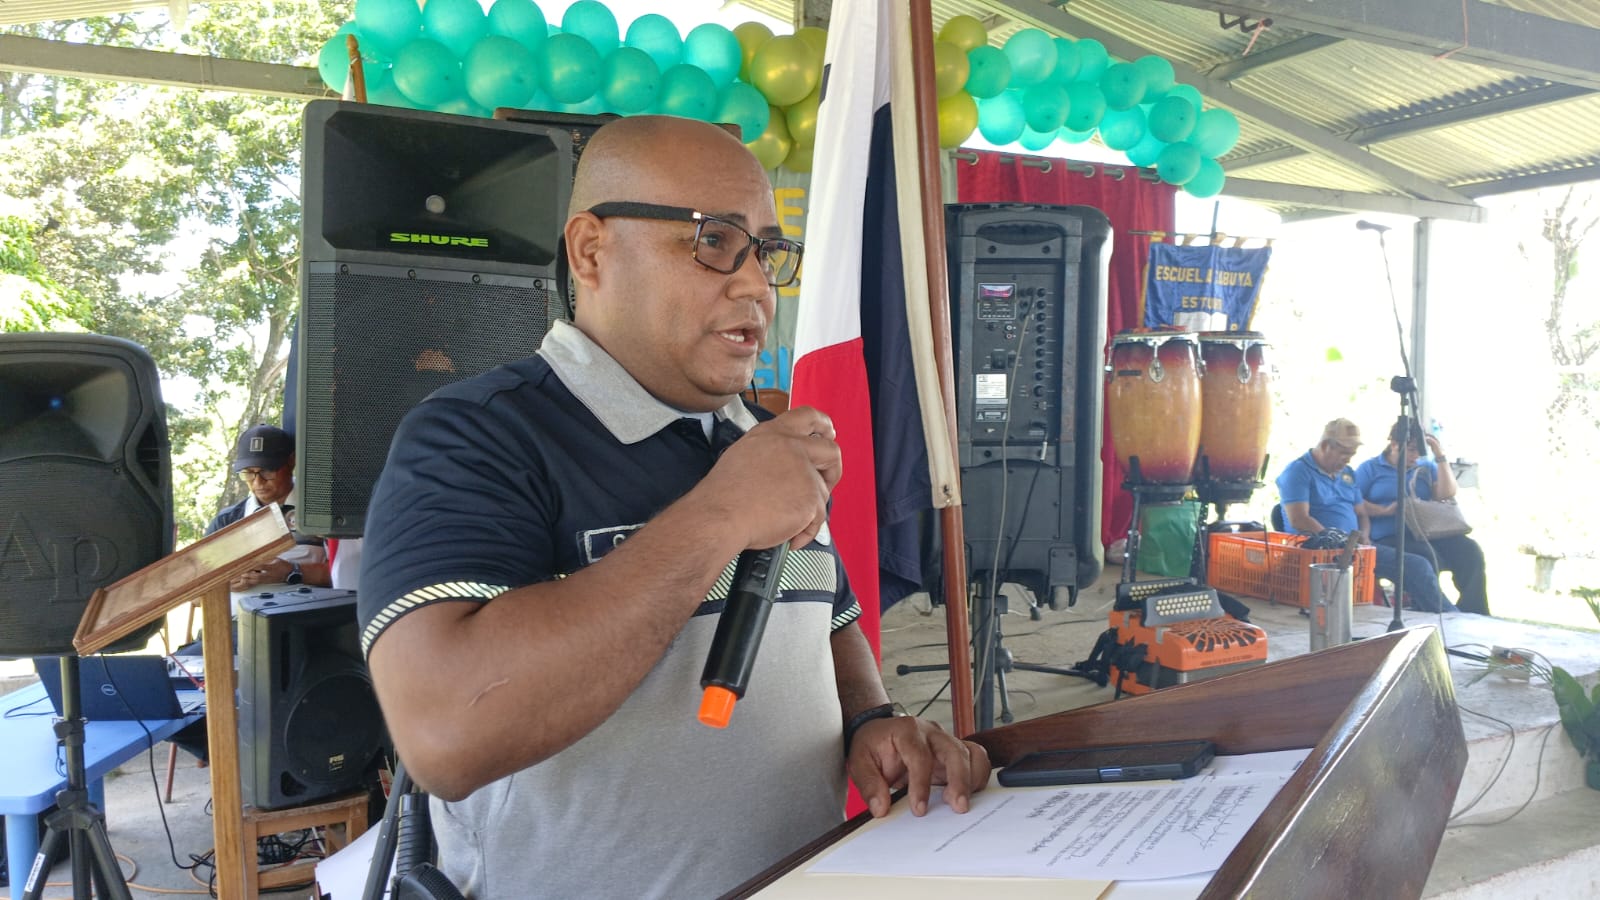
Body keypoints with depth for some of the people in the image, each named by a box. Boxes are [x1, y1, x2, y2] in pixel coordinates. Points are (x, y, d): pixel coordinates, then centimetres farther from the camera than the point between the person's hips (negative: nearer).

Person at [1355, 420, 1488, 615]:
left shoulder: (1426, 467, 23)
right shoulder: (1370, 468, 9)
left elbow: (1447, 493, 7)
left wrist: (1440, 457, 3)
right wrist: (1385, 510, -15)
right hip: (1389, 537, -5)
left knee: (1469, 550, -23)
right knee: (1425, 556, -37)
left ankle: (1474, 617, -17)